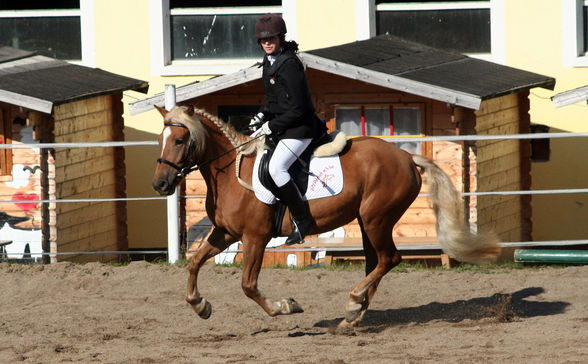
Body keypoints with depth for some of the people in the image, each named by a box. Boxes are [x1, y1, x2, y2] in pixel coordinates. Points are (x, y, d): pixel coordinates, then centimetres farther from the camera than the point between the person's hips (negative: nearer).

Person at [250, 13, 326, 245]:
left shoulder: (289, 65, -20)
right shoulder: (269, 61, 9)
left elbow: (297, 109, -21)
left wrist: (272, 126, -16)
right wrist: (262, 115, 6)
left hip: (299, 128, -11)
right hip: (281, 126, 11)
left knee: (276, 168, -24)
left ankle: (302, 220, -16)